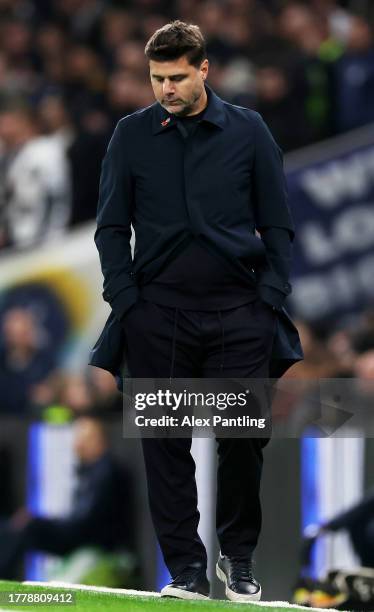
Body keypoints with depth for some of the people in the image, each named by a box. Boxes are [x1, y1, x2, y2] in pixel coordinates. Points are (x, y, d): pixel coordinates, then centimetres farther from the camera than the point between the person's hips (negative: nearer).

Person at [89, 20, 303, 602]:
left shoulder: (248, 132, 4)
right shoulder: (132, 135, 5)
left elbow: (277, 225, 7)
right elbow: (112, 227, 8)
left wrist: (269, 298, -2)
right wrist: (127, 302, -1)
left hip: (238, 312, -1)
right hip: (159, 313, 1)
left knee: (243, 437, -1)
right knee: (166, 444, 0)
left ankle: (238, 557, 17)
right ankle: (186, 569, 6)